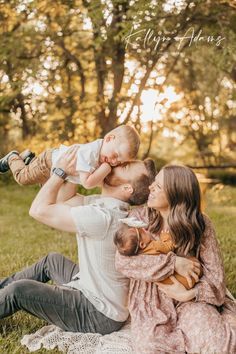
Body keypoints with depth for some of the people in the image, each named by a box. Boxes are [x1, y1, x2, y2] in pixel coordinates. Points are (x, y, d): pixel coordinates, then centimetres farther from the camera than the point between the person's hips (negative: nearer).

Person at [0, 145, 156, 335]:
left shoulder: (102, 216, -32)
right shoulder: (105, 202, -2)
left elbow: (39, 210, -24)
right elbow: (63, 200, 8)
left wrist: (61, 171, -16)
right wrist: (74, 169, -5)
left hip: (100, 315, -9)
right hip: (93, 288, 9)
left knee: (18, 290, -7)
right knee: (52, 260, 25)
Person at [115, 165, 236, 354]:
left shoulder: (200, 224, -6)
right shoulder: (139, 217, -5)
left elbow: (215, 275, -6)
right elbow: (122, 260, -18)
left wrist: (188, 294, -24)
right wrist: (173, 263, -24)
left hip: (190, 300, 0)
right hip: (151, 304, 1)